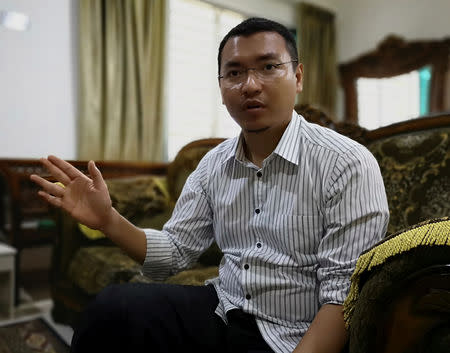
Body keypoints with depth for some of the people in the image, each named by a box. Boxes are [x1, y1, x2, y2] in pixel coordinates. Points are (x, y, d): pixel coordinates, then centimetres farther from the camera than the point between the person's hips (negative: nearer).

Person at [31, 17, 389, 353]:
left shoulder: (349, 165, -16)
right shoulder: (213, 165, 2)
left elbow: (344, 294, -16)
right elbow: (175, 252, 5)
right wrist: (109, 221, -10)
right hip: (222, 311, 4)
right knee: (114, 309, -16)